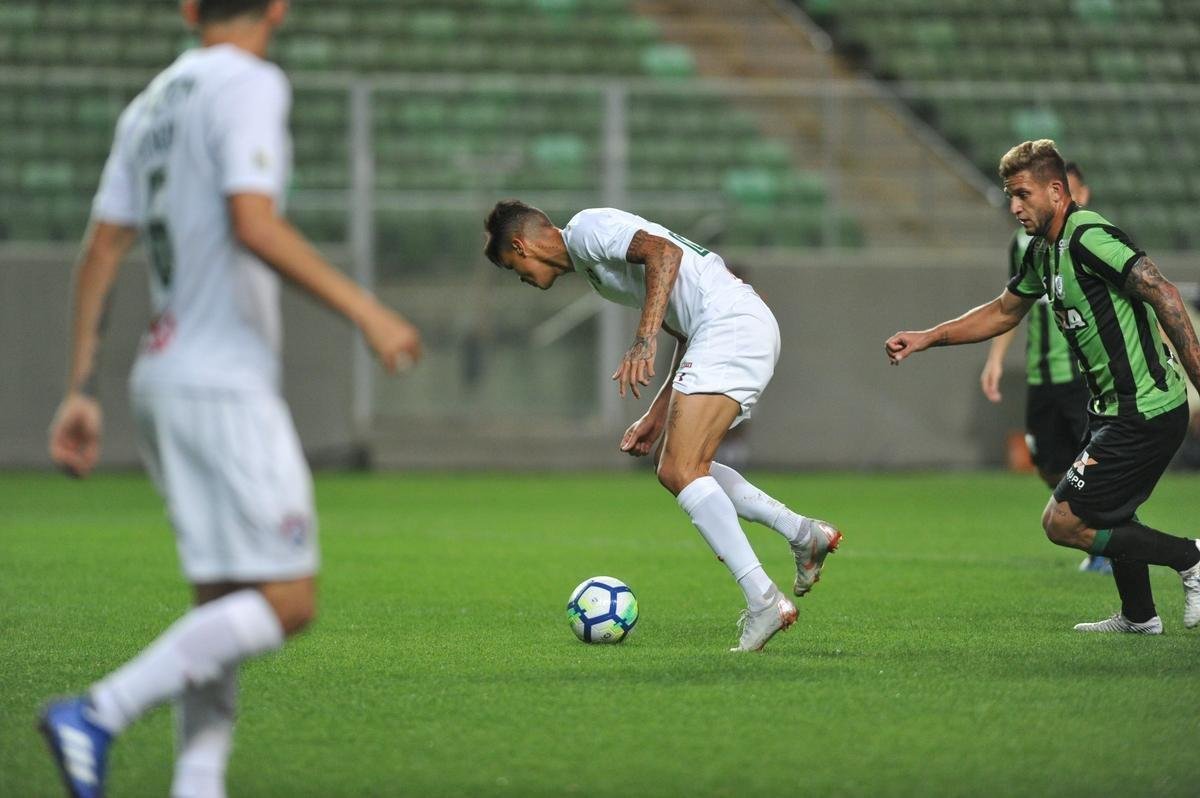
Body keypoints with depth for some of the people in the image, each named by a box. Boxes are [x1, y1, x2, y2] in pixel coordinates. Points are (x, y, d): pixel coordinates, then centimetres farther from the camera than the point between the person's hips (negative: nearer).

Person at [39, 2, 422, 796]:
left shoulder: (152, 103, 17)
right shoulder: (250, 84, -7)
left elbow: (100, 252, 16)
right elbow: (253, 223, -20)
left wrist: (82, 391, 17)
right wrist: (365, 310, -17)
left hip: (162, 377, 9)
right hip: (226, 383, -9)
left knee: (224, 607, 10)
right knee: (287, 601, -10)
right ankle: (99, 714, -18)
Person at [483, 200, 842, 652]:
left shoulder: (586, 228, 1)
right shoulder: (593, 267, 29)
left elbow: (664, 252, -17)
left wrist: (644, 340, -24)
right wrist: (657, 416, 25)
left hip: (732, 323, -10)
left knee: (681, 471, -16)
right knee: (674, 467, 15)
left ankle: (763, 600, -22)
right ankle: (803, 533, 11)